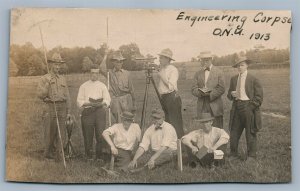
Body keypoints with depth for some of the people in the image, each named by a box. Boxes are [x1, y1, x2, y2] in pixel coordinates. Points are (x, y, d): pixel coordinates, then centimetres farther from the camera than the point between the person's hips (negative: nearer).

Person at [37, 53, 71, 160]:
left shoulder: (62, 79, 16)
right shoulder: (44, 79, 3)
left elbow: (67, 96, 15)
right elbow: (40, 95, -7)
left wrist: (68, 111, 10)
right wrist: (47, 85, -19)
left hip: (62, 107, 4)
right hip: (51, 107, -4)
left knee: (61, 131, 1)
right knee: (51, 131, -1)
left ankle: (58, 153, 8)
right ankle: (48, 153, 12)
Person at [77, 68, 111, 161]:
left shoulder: (102, 86, 18)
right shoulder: (83, 86, 16)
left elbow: (107, 98, 11)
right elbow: (79, 100, 10)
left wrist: (104, 104, -9)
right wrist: (84, 104, -9)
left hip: (100, 110, 0)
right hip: (87, 111, 0)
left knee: (100, 133, -8)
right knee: (88, 134, -3)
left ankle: (99, 155, 1)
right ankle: (89, 155, 6)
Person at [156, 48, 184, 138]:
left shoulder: (173, 70, -9)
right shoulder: (162, 69, 14)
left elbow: (171, 86, -18)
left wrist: (162, 76, -15)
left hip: (172, 97, -8)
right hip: (163, 98, 8)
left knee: (175, 122, -7)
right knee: (168, 121, 12)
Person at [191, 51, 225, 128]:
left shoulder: (218, 72, 5)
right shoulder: (198, 74, 14)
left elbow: (221, 89, -3)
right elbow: (193, 90, 7)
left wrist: (210, 94, -16)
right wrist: (200, 92, -14)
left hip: (215, 106, -3)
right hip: (202, 107, 3)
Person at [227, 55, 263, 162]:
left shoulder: (253, 79, -3)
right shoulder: (233, 79, 12)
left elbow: (259, 96, -4)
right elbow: (229, 94, 18)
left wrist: (251, 108, -11)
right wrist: (232, 94, -5)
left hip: (249, 107, -4)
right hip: (236, 108, 4)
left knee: (250, 133, 4)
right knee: (234, 132, 5)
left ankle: (251, 156, 16)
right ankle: (233, 154, 16)